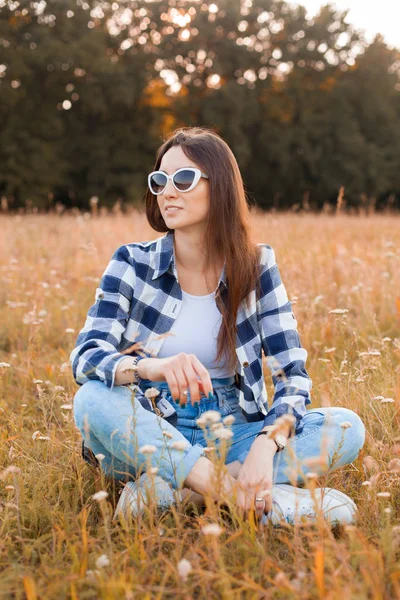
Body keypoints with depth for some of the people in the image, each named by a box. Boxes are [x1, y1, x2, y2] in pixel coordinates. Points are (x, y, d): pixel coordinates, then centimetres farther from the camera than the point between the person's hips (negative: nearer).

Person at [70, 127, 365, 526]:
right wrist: (151, 367, -39)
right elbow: (85, 356, -16)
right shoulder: (132, 263, -3)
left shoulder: (256, 265, -1)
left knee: (347, 427, -21)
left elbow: (292, 371, -8)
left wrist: (266, 446, -28)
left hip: (233, 436, 2)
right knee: (93, 399, -31)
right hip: (149, 437, -1)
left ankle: (164, 489, -28)